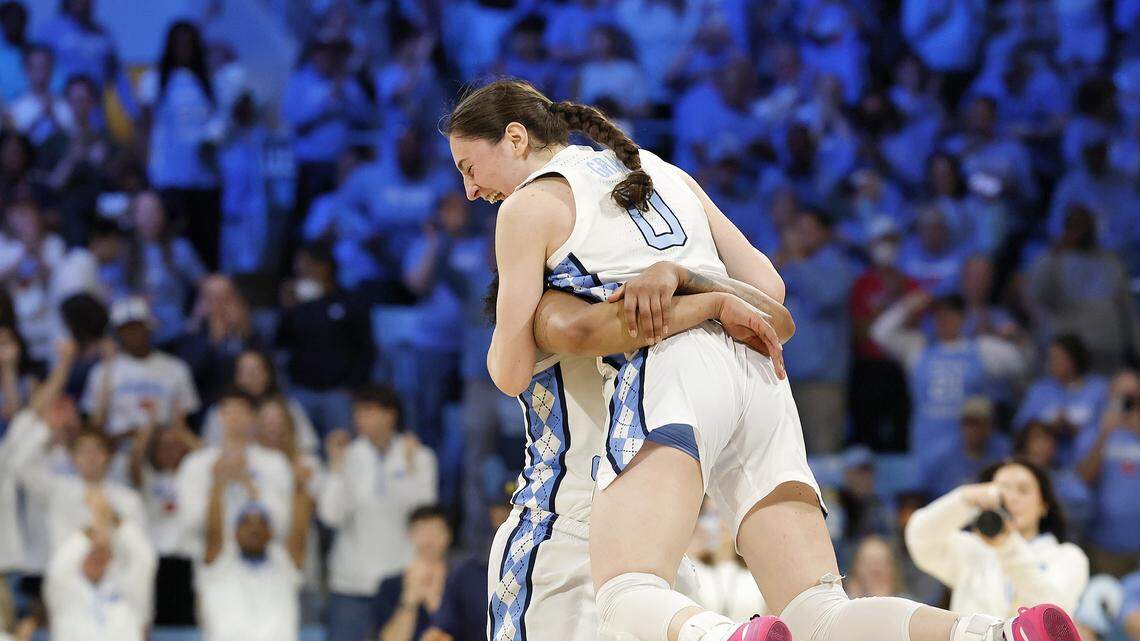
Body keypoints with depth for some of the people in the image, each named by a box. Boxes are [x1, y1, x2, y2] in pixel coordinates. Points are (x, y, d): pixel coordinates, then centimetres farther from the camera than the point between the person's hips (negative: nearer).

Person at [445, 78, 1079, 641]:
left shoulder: (529, 207, 9)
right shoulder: (664, 172, 29)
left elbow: (513, 373, 8)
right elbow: (764, 280, 26)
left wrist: (504, 335, 28)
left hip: (671, 379, -7)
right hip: (759, 380, 7)